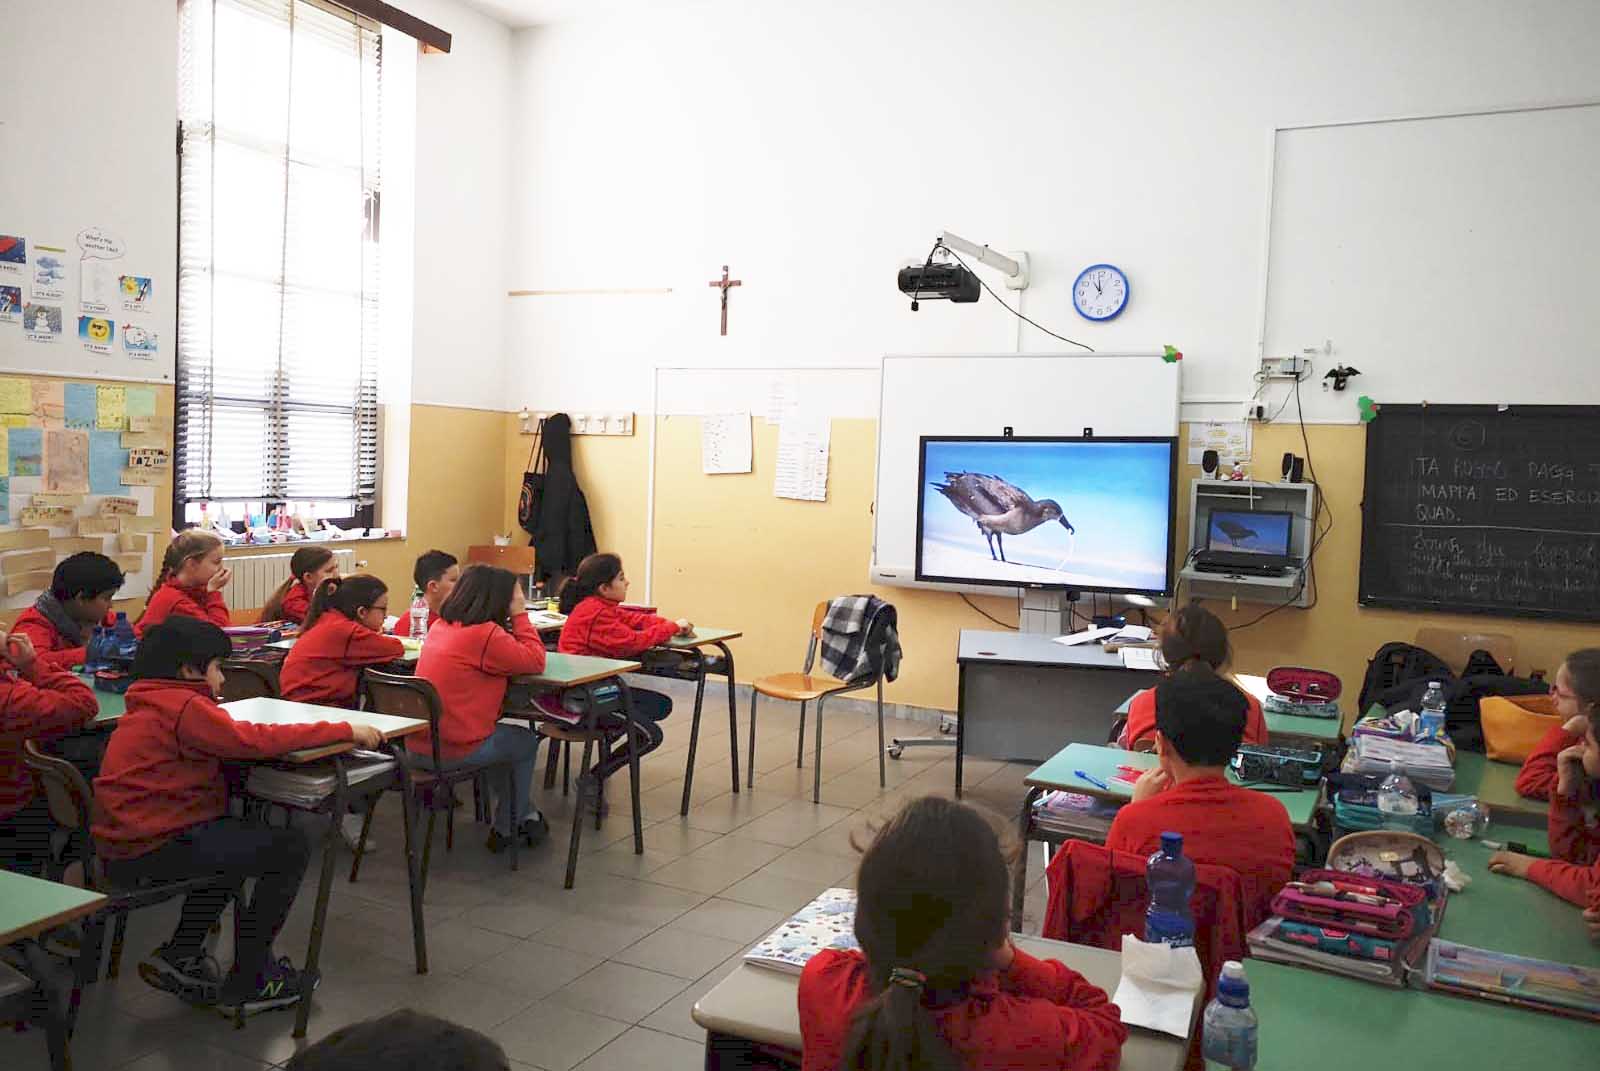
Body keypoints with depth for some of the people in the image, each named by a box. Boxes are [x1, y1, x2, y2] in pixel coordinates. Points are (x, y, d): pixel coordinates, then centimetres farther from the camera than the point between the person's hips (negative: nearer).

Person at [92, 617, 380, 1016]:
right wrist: (345, 731, -19)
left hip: (128, 841, 11)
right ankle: (246, 986, 4)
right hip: (153, 849, -11)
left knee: (241, 836, 31)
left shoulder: (150, 704, 15)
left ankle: (180, 955, 28)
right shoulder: (182, 706, -16)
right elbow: (254, 740, -23)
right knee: (291, 848, -7)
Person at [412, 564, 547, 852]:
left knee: (507, 738, 32)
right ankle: (507, 827, 35)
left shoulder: (440, 626, 7)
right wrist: (520, 614, -6)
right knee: (527, 742, 22)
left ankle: (522, 814, 39)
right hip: (455, 750, -8)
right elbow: (535, 661, -12)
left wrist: (512, 619, 7)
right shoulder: (484, 634, -20)